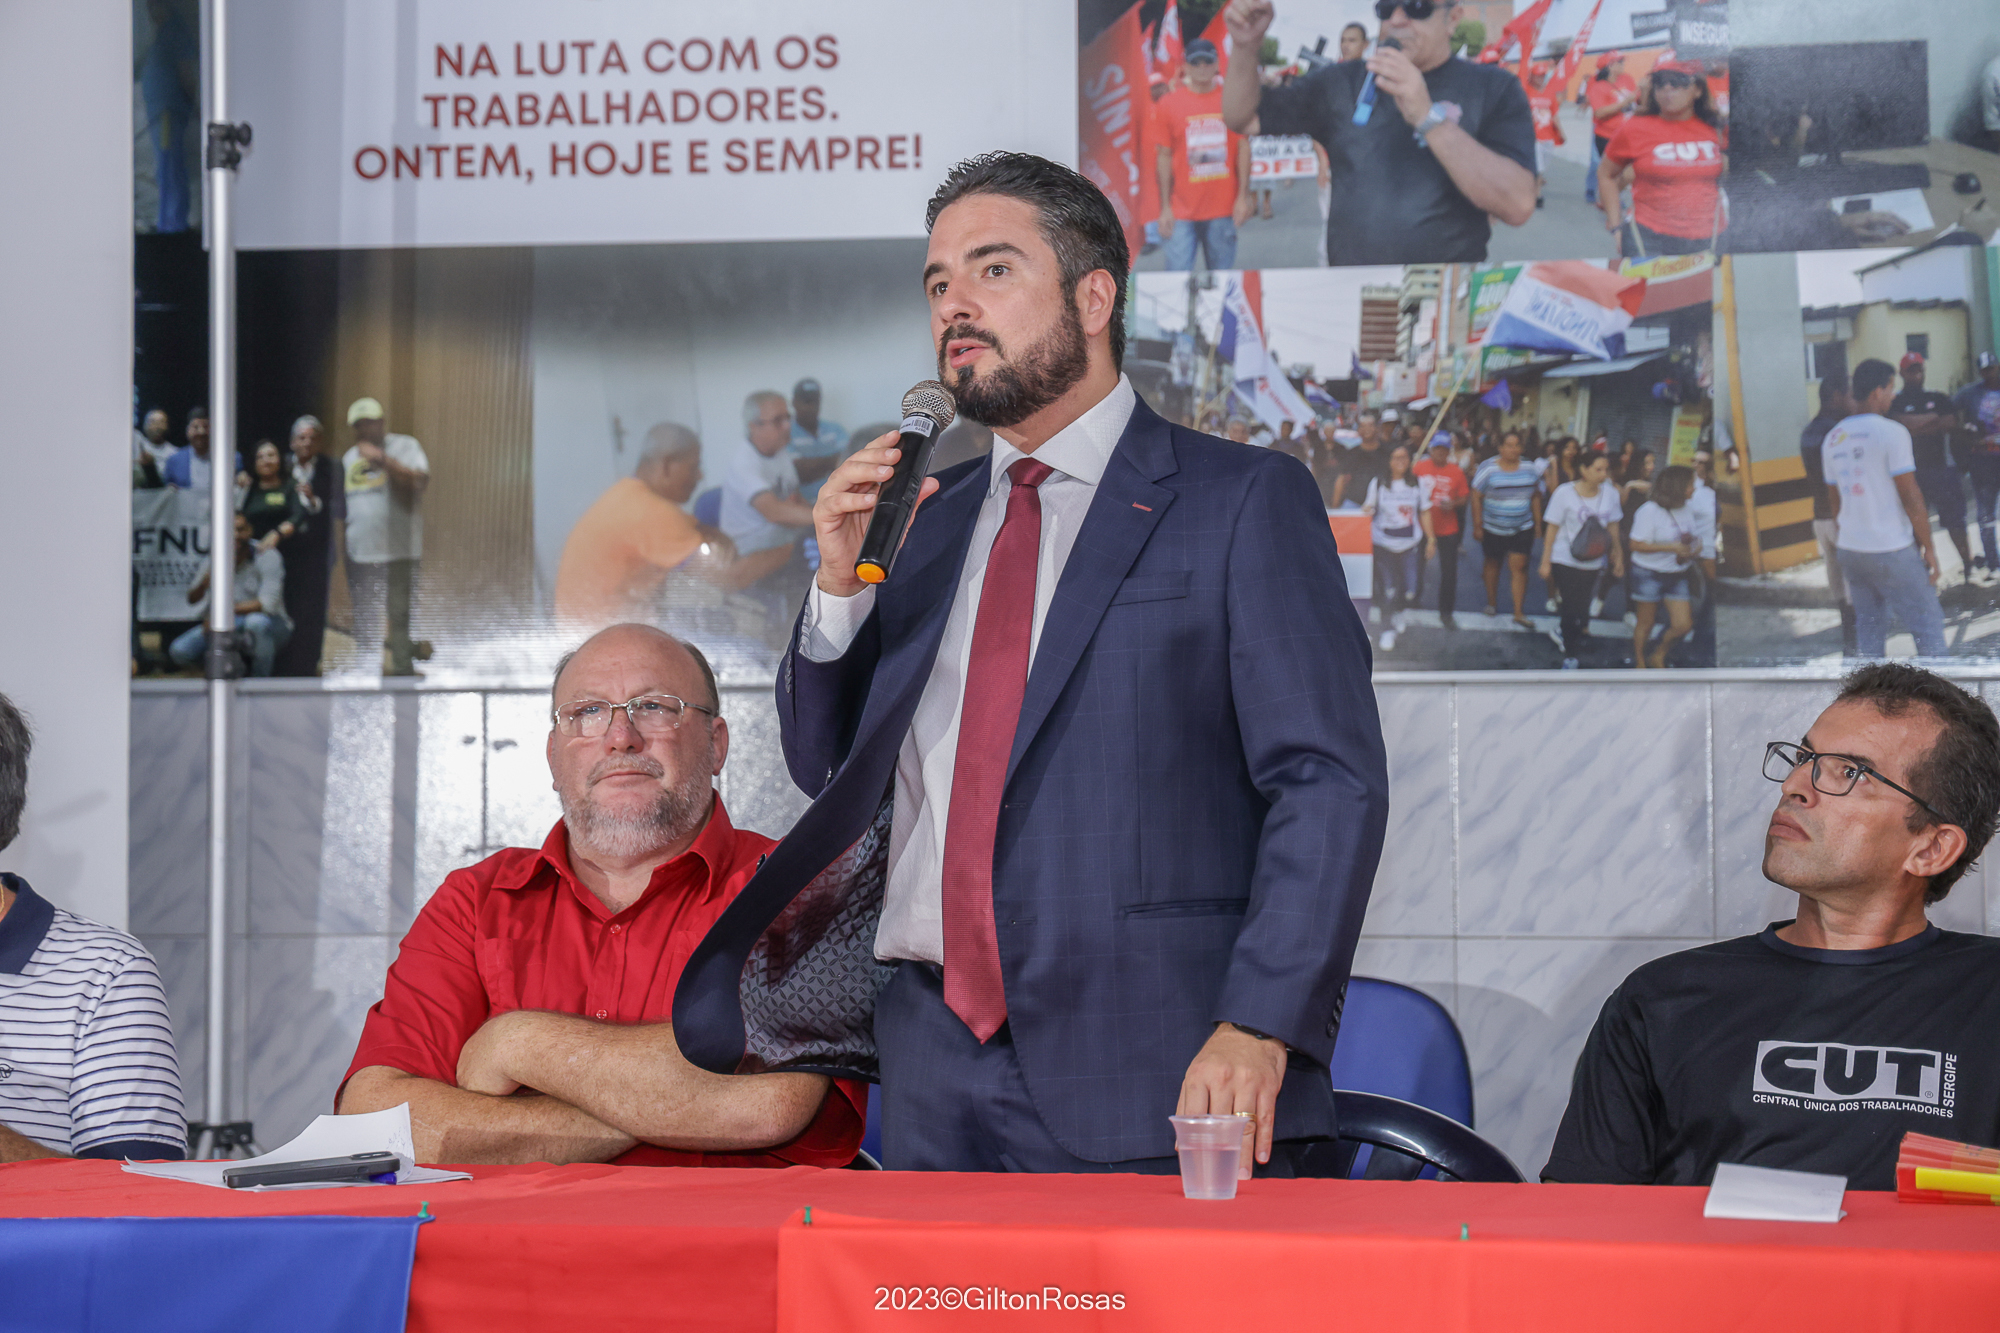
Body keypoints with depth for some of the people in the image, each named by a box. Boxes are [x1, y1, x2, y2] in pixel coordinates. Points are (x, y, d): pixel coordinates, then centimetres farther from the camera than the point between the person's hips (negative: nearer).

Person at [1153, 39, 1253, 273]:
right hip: (1182, 211, -1)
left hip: (1223, 208, 1)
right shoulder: (1168, 104, 2)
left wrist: (1243, 197, -1)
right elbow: (1165, 157, 3)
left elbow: (1243, 148, 5)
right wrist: (1165, 207, -1)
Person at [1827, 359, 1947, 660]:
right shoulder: (1891, 433, -12)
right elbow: (1910, 498, -12)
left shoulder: (1833, 439, 9)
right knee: (1928, 624, 1)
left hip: (1850, 549, 7)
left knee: (1869, 627, 11)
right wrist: (1929, 547, -5)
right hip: (1892, 549, -7)